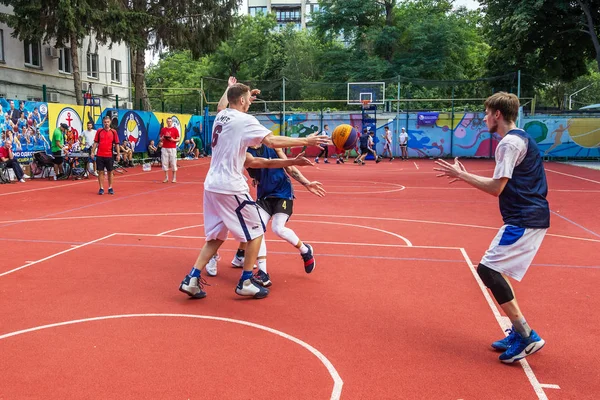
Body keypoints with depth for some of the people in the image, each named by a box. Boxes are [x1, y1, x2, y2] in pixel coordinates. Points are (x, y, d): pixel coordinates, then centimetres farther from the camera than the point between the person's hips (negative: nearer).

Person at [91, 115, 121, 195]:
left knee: (110, 172, 7)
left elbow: (116, 144, 4)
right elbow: (96, 143, 7)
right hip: (100, 155, 0)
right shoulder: (99, 131, 4)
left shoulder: (113, 132, 2)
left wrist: (118, 154, -1)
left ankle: (110, 188, 17)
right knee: (100, 172, 3)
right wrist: (92, 152, 1)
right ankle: (101, 188, 9)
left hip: (109, 156, 0)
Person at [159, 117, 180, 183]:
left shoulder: (175, 129, 3)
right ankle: (166, 178, 10)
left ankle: (174, 178, 6)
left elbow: (178, 139, 3)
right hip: (165, 148, 3)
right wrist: (162, 138, -7)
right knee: (165, 163, 1)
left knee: (173, 163, -2)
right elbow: (160, 139, 15)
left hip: (172, 148, -3)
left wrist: (173, 140, -15)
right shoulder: (163, 129, 10)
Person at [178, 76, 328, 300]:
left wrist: (230, 88, 50)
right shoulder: (245, 120, -12)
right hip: (231, 187, -8)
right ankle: (246, 283, 11)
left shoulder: (221, 116, 11)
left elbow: (221, 105, 37)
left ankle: (192, 279, 12)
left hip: (212, 185, 8)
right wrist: (306, 141, -16)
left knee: (215, 236, 18)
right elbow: (273, 141, -21)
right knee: (256, 231, 7)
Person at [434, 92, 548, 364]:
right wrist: (466, 176, 17)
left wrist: (461, 175, -8)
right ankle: (518, 332, 19)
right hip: (529, 218, 10)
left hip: (523, 221, -10)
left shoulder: (510, 142, -14)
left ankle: (527, 337, -8)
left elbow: (496, 188, -18)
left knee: (487, 269, -12)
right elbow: (503, 183, 21)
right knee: (493, 270, 14)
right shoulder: (521, 139, 18)